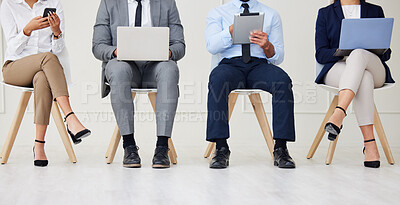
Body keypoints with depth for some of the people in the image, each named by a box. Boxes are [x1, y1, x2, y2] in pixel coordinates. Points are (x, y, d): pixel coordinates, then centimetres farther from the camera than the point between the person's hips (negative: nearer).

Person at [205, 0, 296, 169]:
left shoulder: (271, 15, 17)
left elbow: (278, 58, 10)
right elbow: (211, 46, -4)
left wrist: (267, 46, -13)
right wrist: (233, 29, -20)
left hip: (260, 65, 1)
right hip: (230, 64, -1)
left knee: (283, 81, -33)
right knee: (217, 80, -37)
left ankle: (280, 149, -31)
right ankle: (221, 148, -33)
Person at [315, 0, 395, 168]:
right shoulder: (325, 13, 15)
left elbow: (386, 53, 13)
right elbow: (320, 54, 5)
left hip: (375, 69, 1)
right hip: (337, 67, -1)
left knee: (359, 54, -37)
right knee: (364, 78, -38)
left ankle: (338, 114, -57)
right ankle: (369, 145, -47)